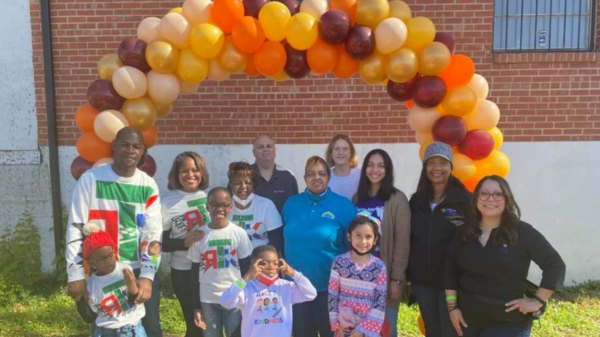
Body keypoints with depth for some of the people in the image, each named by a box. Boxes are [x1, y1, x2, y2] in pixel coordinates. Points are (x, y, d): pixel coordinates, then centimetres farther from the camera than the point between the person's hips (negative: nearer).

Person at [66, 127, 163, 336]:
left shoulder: (148, 186, 0)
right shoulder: (90, 179, -5)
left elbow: (153, 235, -4)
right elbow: (76, 228, -4)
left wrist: (147, 275, -13)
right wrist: (76, 274, -6)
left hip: (142, 271, 2)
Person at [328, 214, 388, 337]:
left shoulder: (379, 267, -9)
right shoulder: (339, 262, -8)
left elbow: (381, 302, -8)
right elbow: (332, 295, -1)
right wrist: (336, 322, -2)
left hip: (369, 327, 0)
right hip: (344, 326, 1)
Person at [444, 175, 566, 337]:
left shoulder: (523, 232, -9)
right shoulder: (464, 232, 2)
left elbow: (555, 265, -5)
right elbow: (450, 271, 5)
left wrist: (537, 301, -8)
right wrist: (452, 307, 1)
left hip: (509, 321, -3)